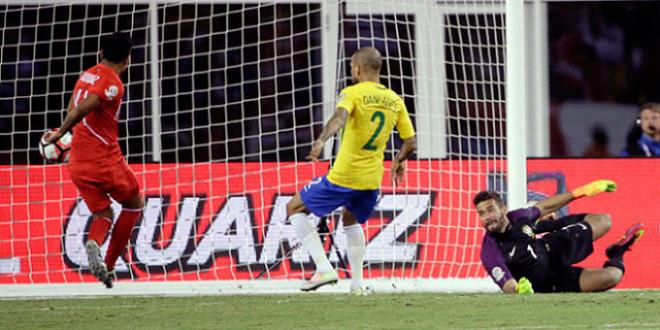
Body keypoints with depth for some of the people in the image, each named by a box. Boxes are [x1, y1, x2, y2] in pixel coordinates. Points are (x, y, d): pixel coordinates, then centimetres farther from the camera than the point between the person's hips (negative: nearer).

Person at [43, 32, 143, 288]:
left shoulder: (87, 75, 11)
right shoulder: (113, 84, -13)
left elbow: (73, 109, 16)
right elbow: (83, 108, -23)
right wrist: (60, 133, -14)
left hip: (78, 163, 7)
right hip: (106, 159, -7)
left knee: (103, 214, 12)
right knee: (134, 203, 16)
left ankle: (93, 242, -24)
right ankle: (109, 264, 7)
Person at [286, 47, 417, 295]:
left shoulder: (352, 93, -8)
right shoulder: (395, 101, 8)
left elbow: (340, 116, -30)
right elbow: (410, 143, 9)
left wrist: (321, 141, -45)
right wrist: (398, 161, 30)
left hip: (343, 177, -6)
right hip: (373, 180, 6)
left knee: (295, 208, 10)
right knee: (351, 220, 33)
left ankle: (324, 268, -3)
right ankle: (357, 283, 25)